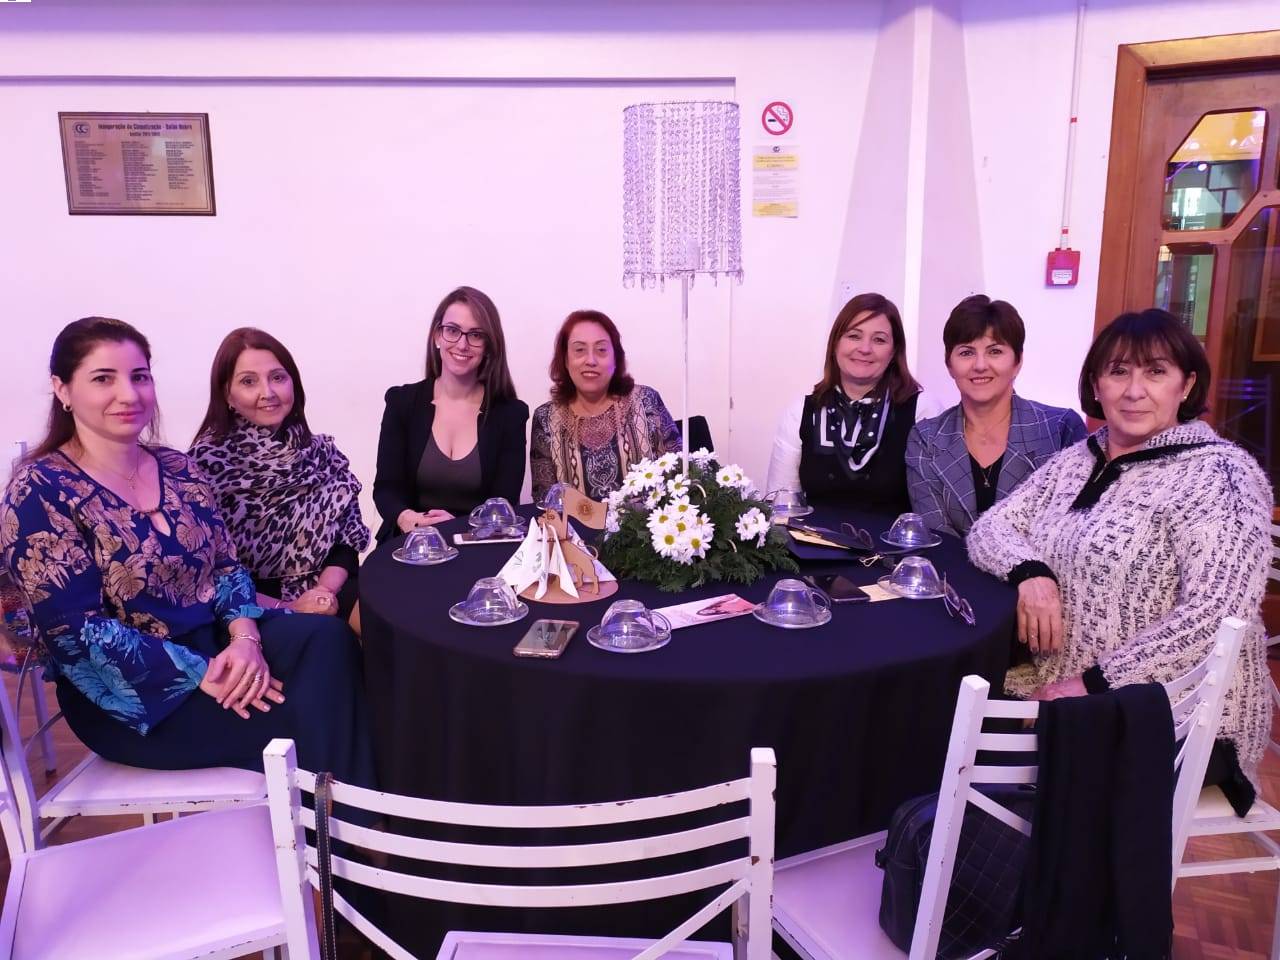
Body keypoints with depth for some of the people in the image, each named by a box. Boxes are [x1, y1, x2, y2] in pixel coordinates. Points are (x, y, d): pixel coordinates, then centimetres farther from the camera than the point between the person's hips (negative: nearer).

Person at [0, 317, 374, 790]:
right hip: (130, 694, -5)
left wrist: (244, 637, -15)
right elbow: (77, 632, -16)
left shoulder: (176, 468, 9)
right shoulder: (39, 493, -10)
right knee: (309, 709, -25)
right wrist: (202, 674, -21)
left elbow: (225, 565, 6)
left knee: (328, 639, -25)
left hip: (218, 642, 5)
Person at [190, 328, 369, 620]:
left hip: (320, 592, 5)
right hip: (246, 609, -5)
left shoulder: (320, 451, 6)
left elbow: (346, 540, 4)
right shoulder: (208, 461, -8)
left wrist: (326, 591, -14)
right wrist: (285, 608, -17)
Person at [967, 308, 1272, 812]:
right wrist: (1029, 571, -15)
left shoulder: (1219, 474, -10)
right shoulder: (1077, 458, 9)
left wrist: (1095, 683, -21)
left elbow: (1215, 616, -20)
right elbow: (989, 527, 7)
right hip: (1060, 692, 6)